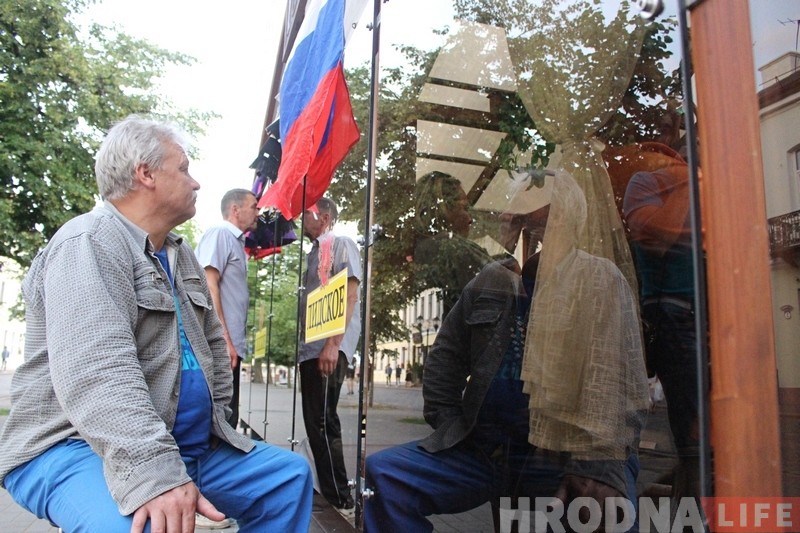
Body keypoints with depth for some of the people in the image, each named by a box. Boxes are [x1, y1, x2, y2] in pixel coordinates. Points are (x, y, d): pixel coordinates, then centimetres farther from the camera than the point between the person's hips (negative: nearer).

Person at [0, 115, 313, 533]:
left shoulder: (180, 254, 15)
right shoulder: (88, 245, -15)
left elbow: (211, 342, 24)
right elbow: (97, 374, -29)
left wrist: (217, 430, 16)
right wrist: (154, 474, -38)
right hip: (79, 446, -9)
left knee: (289, 474, 8)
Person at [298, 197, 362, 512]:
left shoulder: (341, 244, -3)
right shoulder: (314, 253, 22)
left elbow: (350, 295, -14)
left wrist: (333, 344, -22)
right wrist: (305, 348, 16)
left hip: (329, 348, -9)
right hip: (310, 349, 9)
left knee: (323, 423, -9)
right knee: (314, 423, 11)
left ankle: (340, 500, 0)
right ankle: (328, 492, 21)